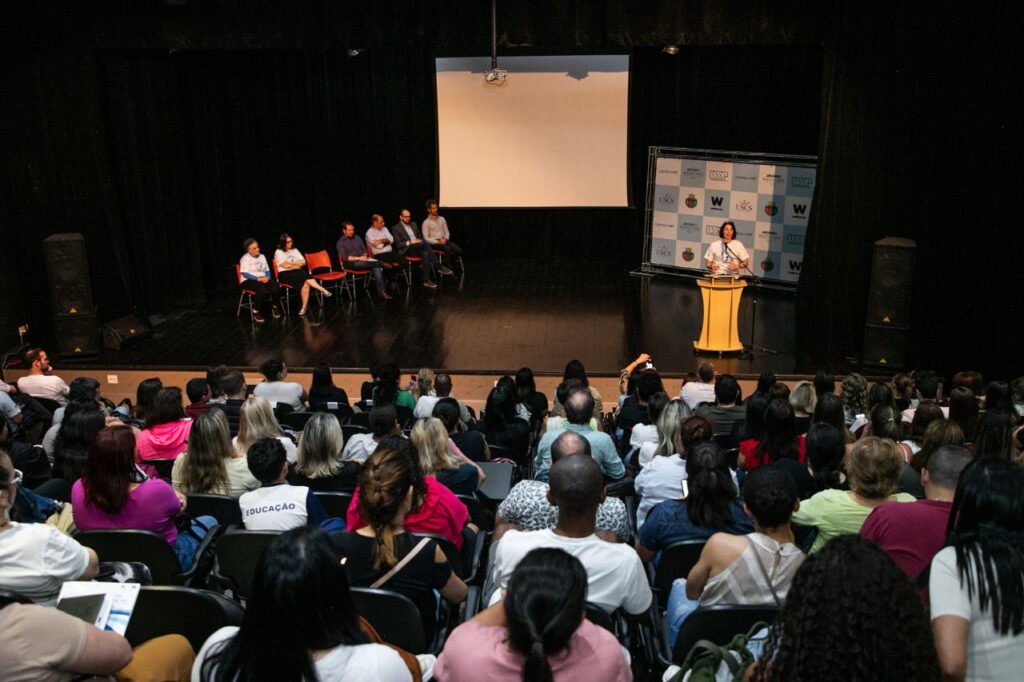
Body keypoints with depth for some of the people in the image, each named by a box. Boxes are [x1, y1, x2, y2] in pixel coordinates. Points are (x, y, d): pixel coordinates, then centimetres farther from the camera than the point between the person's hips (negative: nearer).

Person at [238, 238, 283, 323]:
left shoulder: (262, 256, 16)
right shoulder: (245, 258, -3)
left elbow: (267, 270, 15)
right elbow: (245, 273, -12)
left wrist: (268, 277, -8)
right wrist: (258, 278, -21)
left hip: (263, 279, 5)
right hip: (249, 280, -5)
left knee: (276, 288, -24)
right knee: (262, 291, -37)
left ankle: (275, 307, 3)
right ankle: (256, 312, -19)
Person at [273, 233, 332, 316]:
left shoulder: (295, 250, 21)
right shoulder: (278, 252, 5)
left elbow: (303, 262, 12)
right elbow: (285, 265, -9)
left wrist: (291, 264, -3)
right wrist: (297, 263, 2)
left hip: (298, 273, 4)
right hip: (285, 274, -4)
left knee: (305, 283, -32)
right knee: (304, 274, -34)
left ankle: (304, 307, -37)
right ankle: (323, 290, -37)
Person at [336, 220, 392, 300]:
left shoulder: (357, 238, 17)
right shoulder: (340, 242, 0)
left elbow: (364, 250, 18)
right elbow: (345, 258, -9)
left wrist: (364, 256, -5)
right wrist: (359, 258, -16)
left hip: (362, 260, 5)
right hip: (351, 263, -5)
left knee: (376, 267, -28)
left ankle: (381, 292, -36)